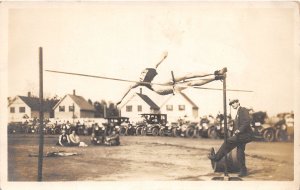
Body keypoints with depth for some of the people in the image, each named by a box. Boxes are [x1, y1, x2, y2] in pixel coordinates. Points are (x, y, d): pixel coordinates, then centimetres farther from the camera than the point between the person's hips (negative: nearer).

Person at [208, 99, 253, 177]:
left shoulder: (243, 110, -5)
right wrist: (235, 133, 6)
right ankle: (243, 171, 12)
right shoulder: (237, 113, 25)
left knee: (228, 141, -17)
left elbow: (247, 122, -19)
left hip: (246, 134, -10)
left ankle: (216, 157, -11)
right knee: (240, 154, 7)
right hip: (241, 136, 10)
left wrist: (239, 130, -22)